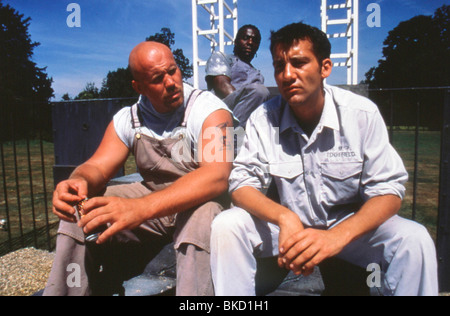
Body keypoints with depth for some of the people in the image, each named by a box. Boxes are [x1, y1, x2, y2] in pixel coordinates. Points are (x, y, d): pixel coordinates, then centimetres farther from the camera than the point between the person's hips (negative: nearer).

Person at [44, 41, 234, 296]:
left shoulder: (209, 110, -16)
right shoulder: (128, 119, 2)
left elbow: (217, 176, -32)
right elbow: (98, 167, 0)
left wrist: (141, 208, -44)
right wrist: (80, 182, -28)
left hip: (197, 202, -4)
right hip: (151, 197, 5)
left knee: (203, 213, -38)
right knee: (78, 212, -8)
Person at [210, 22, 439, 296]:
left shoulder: (362, 113, -12)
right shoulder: (263, 119, -9)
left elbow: (388, 191, -14)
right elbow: (242, 183, -12)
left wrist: (338, 236, -34)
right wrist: (285, 217, -33)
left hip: (351, 225, 0)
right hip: (289, 225, 1)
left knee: (413, 238, -26)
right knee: (226, 226, -21)